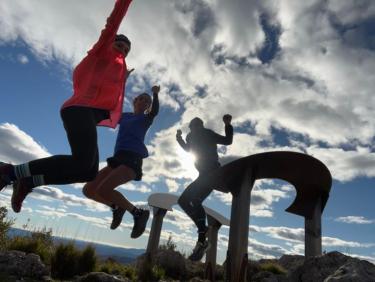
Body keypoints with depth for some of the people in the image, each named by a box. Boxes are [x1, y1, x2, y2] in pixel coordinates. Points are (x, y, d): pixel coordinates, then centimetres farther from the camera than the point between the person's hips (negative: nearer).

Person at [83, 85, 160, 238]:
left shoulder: (146, 118, 11)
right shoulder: (124, 116, 25)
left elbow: (155, 111, -11)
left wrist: (155, 94, -26)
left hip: (133, 159, -6)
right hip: (118, 158, 6)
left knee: (103, 190, -26)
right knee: (88, 189, -1)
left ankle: (139, 213, -10)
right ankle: (117, 207, 18)